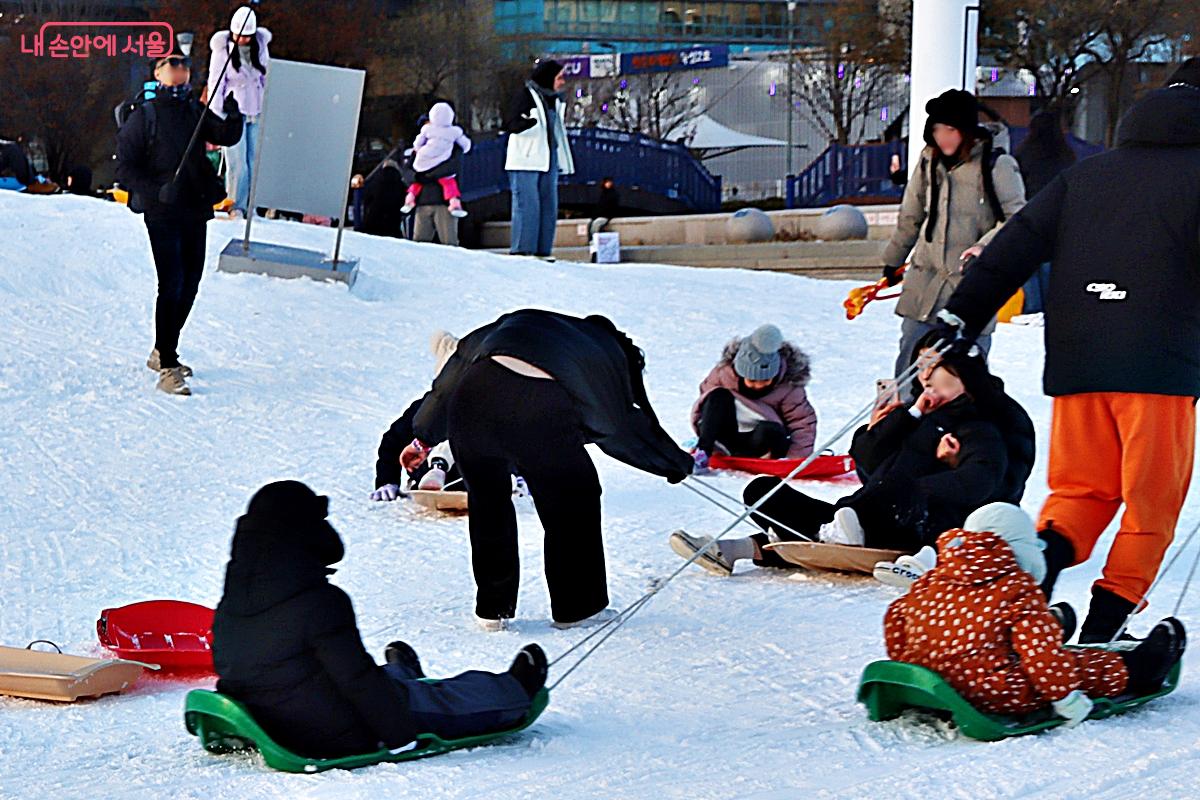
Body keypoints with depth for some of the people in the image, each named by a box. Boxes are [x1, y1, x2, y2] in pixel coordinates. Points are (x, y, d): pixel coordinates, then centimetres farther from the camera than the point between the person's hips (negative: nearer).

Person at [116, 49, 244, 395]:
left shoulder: (195, 112, 12)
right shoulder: (144, 116, -3)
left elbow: (226, 136, 1)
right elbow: (125, 165, -5)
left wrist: (233, 116, -20)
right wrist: (156, 191, -19)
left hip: (195, 210, 6)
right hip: (162, 212, -6)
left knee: (190, 285, 11)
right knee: (172, 285, -12)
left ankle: (162, 352, 28)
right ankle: (168, 369, -11)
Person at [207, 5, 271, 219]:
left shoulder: (260, 46, 4)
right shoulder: (222, 50, -7)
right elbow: (215, 83, -7)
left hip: (256, 113, 4)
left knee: (255, 161, 3)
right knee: (237, 163, -8)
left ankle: (251, 207, 10)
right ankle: (236, 207, 1)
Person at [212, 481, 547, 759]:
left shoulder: (228, 607, -3)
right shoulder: (320, 601, -27)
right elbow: (357, 676, -24)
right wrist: (401, 733, -12)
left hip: (273, 732, 8)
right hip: (346, 738, -7)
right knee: (445, 698, 17)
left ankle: (402, 671, 69)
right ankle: (515, 692, 42)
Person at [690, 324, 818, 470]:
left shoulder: (788, 386, -16)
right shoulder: (724, 372, -12)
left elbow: (804, 423, -16)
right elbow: (706, 394, 4)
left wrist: (794, 459, -27)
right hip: (726, 435, 2)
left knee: (768, 431, -37)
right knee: (719, 397, -24)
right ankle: (702, 451, -33)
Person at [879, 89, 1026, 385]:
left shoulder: (997, 166, -8)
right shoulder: (929, 161, 8)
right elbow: (910, 217, 21)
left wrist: (985, 247, -26)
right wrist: (893, 261, 28)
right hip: (925, 281, 5)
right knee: (909, 365, 5)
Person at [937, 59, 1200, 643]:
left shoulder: (1087, 173, 17)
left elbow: (1017, 245, 13)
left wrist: (961, 316, 13)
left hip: (1076, 362, 4)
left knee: (1082, 486, 15)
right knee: (1151, 500, 6)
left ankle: (1052, 543, -17)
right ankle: (1105, 625, 0)